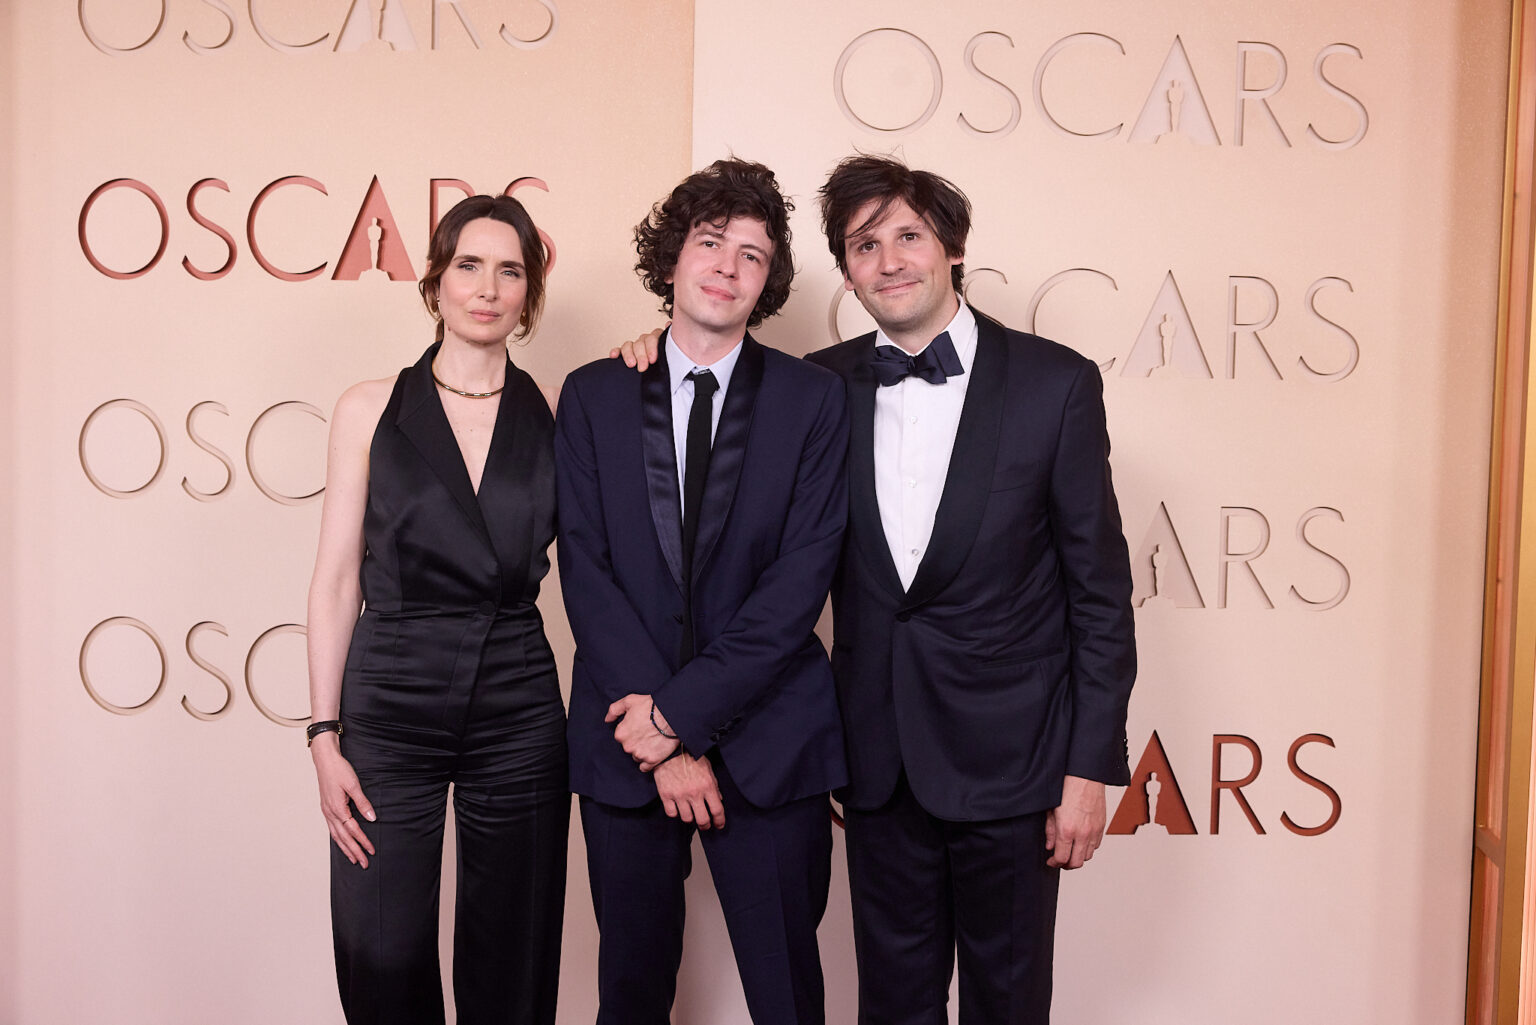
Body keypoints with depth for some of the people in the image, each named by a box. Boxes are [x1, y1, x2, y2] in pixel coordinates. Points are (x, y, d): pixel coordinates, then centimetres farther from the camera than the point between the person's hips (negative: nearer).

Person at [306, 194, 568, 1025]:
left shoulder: (555, 417, 5)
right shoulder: (371, 410, 3)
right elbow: (336, 581, 2)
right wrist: (325, 736, -4)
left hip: (519, 711, 1)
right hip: (389, 706, 0)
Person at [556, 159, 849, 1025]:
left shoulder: (813, 399, 1)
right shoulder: (595, 396, 4)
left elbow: (803, 576, -7)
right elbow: (586, 572, -3)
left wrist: (683, 711, -13)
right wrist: (664, 743, -11)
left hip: (767, 742, -1)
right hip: (627, 737, 2)